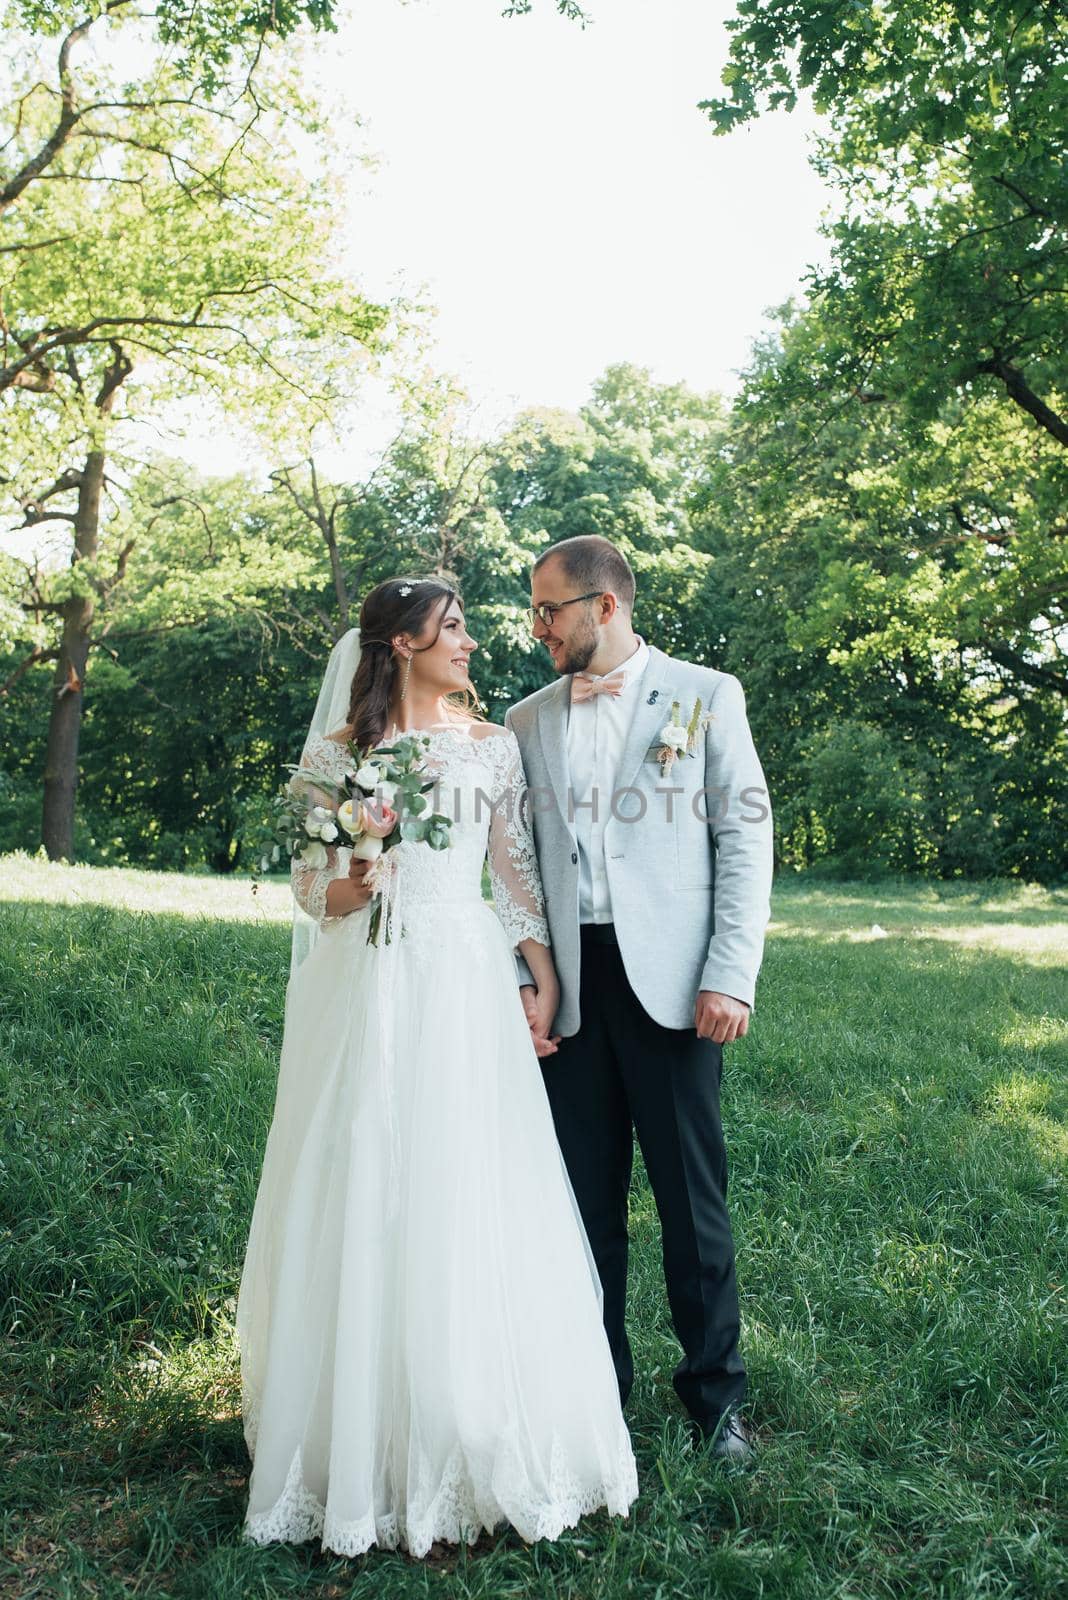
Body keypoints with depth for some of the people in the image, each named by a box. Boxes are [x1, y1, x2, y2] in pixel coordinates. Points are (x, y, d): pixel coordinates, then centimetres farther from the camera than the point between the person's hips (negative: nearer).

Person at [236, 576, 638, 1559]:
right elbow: (312, 888, 5)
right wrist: (354, 883, -16)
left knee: (472, 1206, 2)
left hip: (466, 992, 1)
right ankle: (361, 1439, 19)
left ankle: (475, 1439, 19)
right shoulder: (336, 751, 3)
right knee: (361, 1204, 3)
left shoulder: (493, 746, 8)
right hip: (365, 995, -1)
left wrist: (545, 981, -1)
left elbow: (519, 873, 8)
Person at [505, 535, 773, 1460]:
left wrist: (731, 976, -9)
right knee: (585, 1194, 9)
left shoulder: (705, 695, 4)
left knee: (693, 1195, 4)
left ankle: (714, 1391, 20)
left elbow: (747, 837, -1)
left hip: (670, 981, -3)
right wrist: (524, 979, 1)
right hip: (570, 987, 3)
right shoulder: (528, 721, 13)